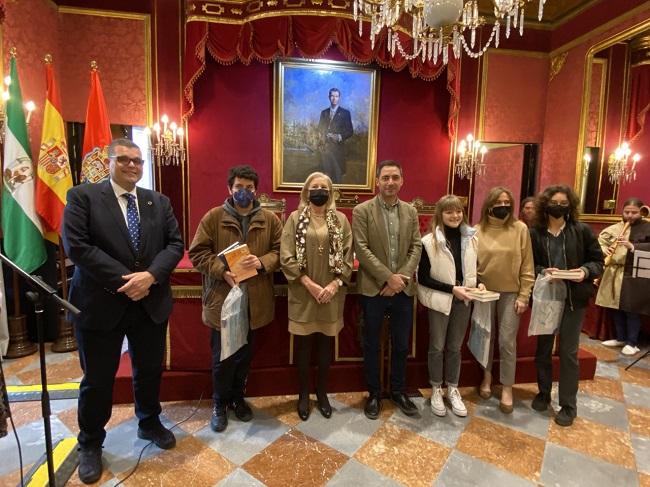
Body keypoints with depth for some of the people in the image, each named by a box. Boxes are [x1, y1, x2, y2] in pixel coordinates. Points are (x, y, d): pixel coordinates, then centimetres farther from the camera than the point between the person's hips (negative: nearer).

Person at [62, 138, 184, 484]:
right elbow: (76, 246, -14)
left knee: (150, 369, 18)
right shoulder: (82, 196, -4)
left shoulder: (159, 202, 7)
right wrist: (123, 280, -19)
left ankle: (149, 423, 43)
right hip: (102, 303, -3)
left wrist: (151, 275, -16)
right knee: (98, 379, 11)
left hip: (151, 302, 4)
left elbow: (175, 244, 1)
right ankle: (90, 444, 35)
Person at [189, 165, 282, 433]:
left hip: (255, 299, 2)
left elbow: (280, 250, 3)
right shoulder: (213, 217, -2)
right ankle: (220, 403, 33)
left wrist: (262, 263, -17)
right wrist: (222, 271, -18)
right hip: (222, 298, -2)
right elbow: (197, 253, -4)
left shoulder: (270, 219, 3)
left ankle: (238, 397, 40)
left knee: (245, 354, 18)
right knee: (223, 356, 10)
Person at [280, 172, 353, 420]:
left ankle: (322, 393, 33)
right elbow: (286, 257, -7)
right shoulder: (295, 218, 0)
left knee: (326, 344, 13)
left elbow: (348, 256, 1)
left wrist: (335, 284, -11)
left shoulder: (340, 219, 5)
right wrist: (309, 284, -14)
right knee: (303, 345, 10)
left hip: (332, 294, 2)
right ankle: (303, 395, 29)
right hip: (303, 294, -1)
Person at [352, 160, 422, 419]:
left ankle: (398, 391, 35)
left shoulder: (411, 211, 8)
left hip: (404, 289, 4)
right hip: (374, 289, -3)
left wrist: (401, 278, -10)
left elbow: (416, 247, 3)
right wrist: (388, 278, -16)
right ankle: (374, 394, 29)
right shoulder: (362, 211, -5)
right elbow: (361, 249, -12)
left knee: (401, 344, 15)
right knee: (371, 345, 10)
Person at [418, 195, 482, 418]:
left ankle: (453, 390, 33)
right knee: (437, 347, 11)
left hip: (463, 300, 4)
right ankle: (436, 390, 29)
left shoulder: (470, 238, 1)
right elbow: (423, 278, -13)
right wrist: (452, 289, -19)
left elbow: (473, 268, 13)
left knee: (455, 347, 17)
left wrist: (478, 284, -7)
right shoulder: (430, 241, -13)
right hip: (440, 300, -4)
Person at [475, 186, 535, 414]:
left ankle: (507, 388, 20)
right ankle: (487, 377, 34)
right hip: (484, 292, 1)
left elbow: (527, 266, -3)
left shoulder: (520, 229, -5)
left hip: (510, 293, -1)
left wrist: (523, 296, -5)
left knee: (507, 341, 3)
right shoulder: (478, 231, -3)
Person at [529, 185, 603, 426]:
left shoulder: (582, 230, -3)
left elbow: (598, 261, 2)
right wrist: (542, 271, -18)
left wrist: (585, 271, -17)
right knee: (543, 348, 13)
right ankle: (543, 393, 34)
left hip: (573, 298, -1)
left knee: (568, 352, 6)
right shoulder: (534, 233, -3)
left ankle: (568, 405, 22)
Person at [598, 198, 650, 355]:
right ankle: (620, 338, 28)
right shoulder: (615, 227, 8)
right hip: (614, 273, 4)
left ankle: (632, 343, 15)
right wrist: (604, 248, -14)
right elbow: (601, 239, 6)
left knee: (632, 310, 1)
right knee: (616, 307, 12)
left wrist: (632, 246, -27)